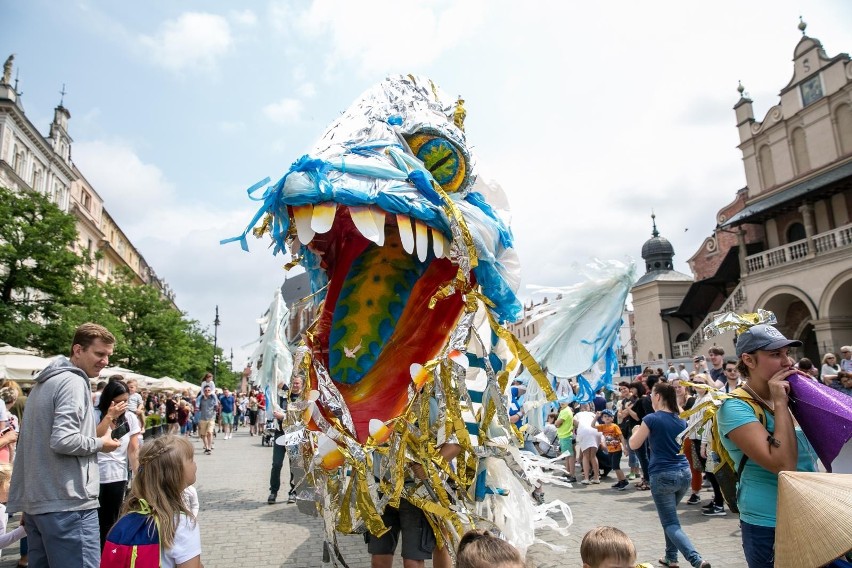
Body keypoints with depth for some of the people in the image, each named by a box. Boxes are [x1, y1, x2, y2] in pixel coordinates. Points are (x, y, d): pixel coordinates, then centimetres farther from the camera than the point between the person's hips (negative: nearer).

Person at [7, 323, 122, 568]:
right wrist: (100, 444, -9)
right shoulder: (73, 382, -15)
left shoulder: (45, 381, 17)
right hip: (66, 502, -10)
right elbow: (63, 440, -24)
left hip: (35, 499, 10)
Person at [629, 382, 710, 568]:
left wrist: (636, 431, 17)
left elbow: (634, 445, -2)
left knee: (670, 523, 0)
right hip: (684, 474, 7)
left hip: (662, 475, -7)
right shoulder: (681, 420, 8)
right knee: (669, 516, 24)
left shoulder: (651, 419, -11)